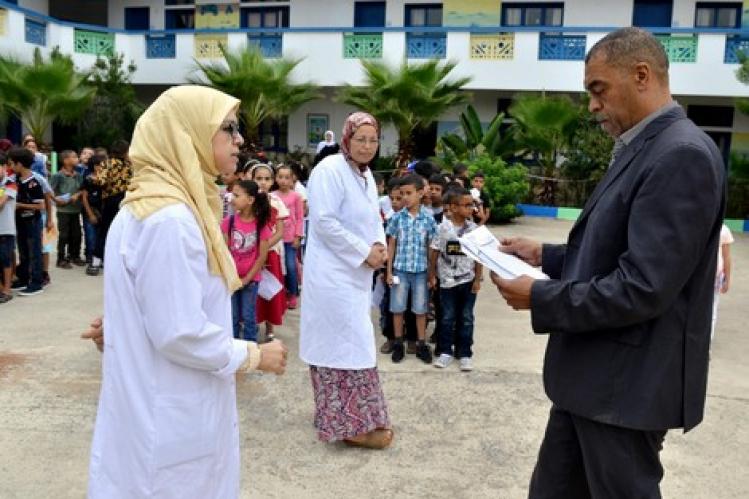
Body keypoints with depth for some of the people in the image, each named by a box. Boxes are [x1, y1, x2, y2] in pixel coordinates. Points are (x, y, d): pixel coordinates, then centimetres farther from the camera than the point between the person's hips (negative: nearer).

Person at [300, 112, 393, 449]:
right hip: (334, 275, -9)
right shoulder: (330, 170, -16)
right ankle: (354, 424, 4)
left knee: (338, 344, 15)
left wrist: (379, 244, -3)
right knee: (351, 345, -6)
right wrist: (365, 253, -19)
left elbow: (373, 217, 18)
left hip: (355, 274, 9)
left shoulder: (366, 174, 12)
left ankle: (341, 418, 27)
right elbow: (325, 222, -22)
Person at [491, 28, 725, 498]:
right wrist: (545, 256, 6)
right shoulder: (643, 149, 13)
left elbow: (643, 288, -27)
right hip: (594, 373, 10)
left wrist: (541, 298, -17)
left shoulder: (682, 154, -20)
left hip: (627, 382, -9)